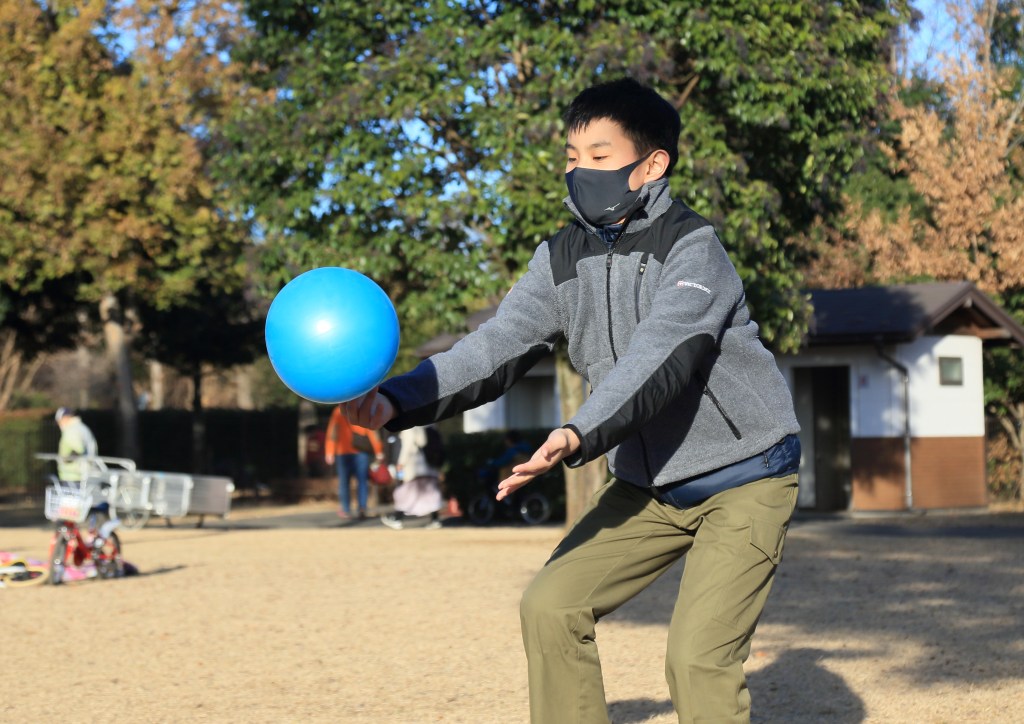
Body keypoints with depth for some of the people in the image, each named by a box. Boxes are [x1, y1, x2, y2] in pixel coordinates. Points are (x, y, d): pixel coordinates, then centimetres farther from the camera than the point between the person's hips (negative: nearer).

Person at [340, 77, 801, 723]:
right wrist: (398, 400, -27)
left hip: (744, 480, -7)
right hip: (648, 484, 7)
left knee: (698, 658, -18)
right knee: (551, 607, -3)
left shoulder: (692, 248, -19)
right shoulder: (563, 259, 1)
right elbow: (500, 343, -11)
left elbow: (658, 356, -35)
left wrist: (581, 436, -52)